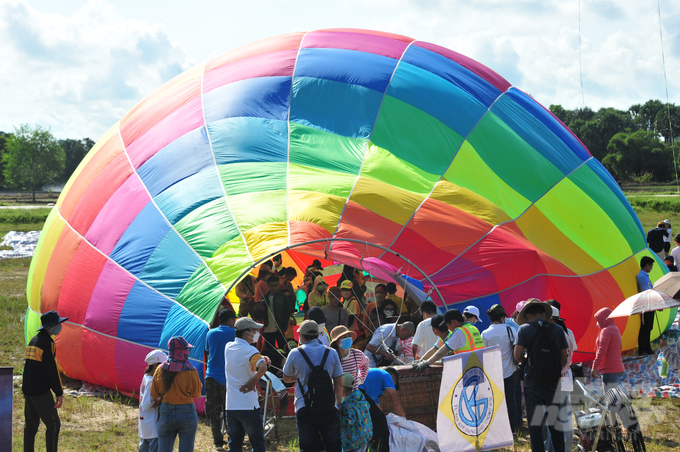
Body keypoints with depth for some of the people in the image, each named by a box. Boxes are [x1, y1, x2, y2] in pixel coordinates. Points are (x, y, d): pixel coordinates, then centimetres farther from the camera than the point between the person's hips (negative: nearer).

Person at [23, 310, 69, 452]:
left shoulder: (33, 341, 16)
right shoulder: (47, 342, -13)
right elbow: (51, 369, -16)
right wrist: (59, 393, -13)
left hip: (28, 389, 9)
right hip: (41, 392, -9)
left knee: (31, 424, 12)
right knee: (53, 424, -3)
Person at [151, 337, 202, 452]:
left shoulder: (160, 370, -4)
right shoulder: (191, 371, -13)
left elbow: (154, 394, 4)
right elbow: (196, 394, -3)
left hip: (165, 413, 2)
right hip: (187, 414, -2)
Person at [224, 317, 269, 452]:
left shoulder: (228, 347, 9)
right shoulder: (250, 350, -13)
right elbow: (262, 367, -32)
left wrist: (262, 359, 4)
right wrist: (253, 382, -15)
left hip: (231, 406, 6)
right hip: (248, 406, -6)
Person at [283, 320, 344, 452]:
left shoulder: (295, 354, 0)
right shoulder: (331, 353, 4)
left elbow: (286, 379, 14)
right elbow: (339, 383, 6)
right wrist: (338, 404, 17)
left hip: (304, 409, -1)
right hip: (329, 409, 1)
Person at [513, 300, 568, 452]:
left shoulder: (524, 329, -3)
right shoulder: (558, 330, 4)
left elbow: (517, 356, -7)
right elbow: (564, 358, 3)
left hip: (533, 382, -2)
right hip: (553, 382, 2)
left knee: (535, 423, 4)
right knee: (555, 422, 9)